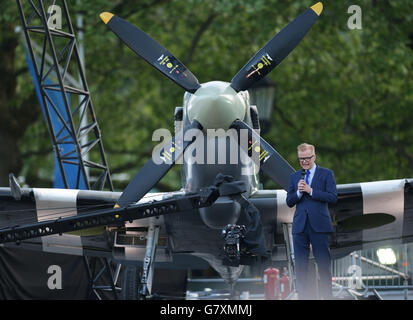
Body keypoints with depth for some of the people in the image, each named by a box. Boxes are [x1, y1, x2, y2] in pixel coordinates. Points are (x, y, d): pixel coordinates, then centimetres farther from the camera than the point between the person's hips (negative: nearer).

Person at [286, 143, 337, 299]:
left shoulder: (326, 174, 2)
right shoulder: (294, 177, 13)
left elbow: (333, 197, -9)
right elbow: (289, 202, 9)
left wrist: (310, 191, -14)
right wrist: (298, 192, -11)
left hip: (319, 226, -3)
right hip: (300, 226, 3)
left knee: (324, 265, 2)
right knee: (300, 266, 3)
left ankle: (327, 296, 11)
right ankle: (305, 296, 9)